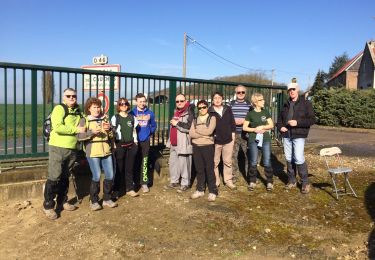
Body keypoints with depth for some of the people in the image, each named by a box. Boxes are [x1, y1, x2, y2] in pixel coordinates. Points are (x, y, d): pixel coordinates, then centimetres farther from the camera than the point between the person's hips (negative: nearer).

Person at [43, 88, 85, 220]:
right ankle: (48, 206, 9)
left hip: (72, 149, 7)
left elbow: (81, 126, 30)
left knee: (65, 177, 16)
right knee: (54, 177, -3)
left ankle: (62, 202, 28)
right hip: (58, 148, -7)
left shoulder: (77, 111, 13)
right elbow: (57, 127, -24)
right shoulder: (59, 108, -9)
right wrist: (76, 130, -18)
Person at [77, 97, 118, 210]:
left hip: (106, 151, 4)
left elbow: (111, 136, 14)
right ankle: (93, 201, 13)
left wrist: (109, 129, -7)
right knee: (96, 177, -5)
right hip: (93, 152, -4)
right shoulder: (84, 120, 2)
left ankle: (107, 199, 23)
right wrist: (92, 132, -21)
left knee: (110, 176, 5)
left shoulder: (105, 119, 14)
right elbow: (79, 136, -8)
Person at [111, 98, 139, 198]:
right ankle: (116, 190, 11)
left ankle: (130, 189, 15)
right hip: (120, 145, -3)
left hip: (131, 145, 3)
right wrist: (114, 145, -10)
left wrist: (135, 142, 8)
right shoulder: (115, 118, 0)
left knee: (129, 168, 7)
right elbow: (112, 132, -2)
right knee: (119, 168, 1)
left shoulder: (132, 117, 10)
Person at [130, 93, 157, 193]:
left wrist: (150, 132, 2)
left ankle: (144, 183, 10)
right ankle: (134, 181, 21)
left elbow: (153, 126, 12)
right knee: (135, 161, 9)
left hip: (145, 141, 1)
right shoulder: (132, 113, -4)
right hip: (134, 141, -1)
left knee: (144, 162, 2)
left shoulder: (150, 113, 2)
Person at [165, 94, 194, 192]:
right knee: (173, 163, 13)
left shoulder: (189, 112, -11)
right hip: (174, 143, 9)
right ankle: (174, 181, 27)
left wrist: (177, 123, -18)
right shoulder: (176, 112, 17)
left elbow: (190, 127, -23)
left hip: (183, 143, -8)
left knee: (183, 164, -3)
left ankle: (185, 183, 10)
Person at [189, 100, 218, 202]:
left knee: (209, 169, 1)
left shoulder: (212, 118, -1)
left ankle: (212, 191, 9)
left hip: (208, 146, -4)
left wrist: (197, 130, -6)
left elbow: (209, 131, -18)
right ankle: (200, 190, 22)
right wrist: (204, 134, -13)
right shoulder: (195, 119, 10)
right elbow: (191, 133, -3)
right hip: (196, 147, 4)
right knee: (199, 169, 11)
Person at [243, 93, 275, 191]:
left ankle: (270, 182, 10)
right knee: (253, 162, 4)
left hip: (265, 139, 2)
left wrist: (261, 127, -10)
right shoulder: (250, 114, 0)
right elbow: (244, 127, 1)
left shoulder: (265, 112, 8)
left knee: (267, 162, -1)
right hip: (253, 140, -2)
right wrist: (254, 129, -12)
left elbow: (271, 125, 5)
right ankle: (252, 182, 16)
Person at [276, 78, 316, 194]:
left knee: (299, 159, -11)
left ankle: (305, 183, 4)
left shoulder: (305, 103, -2)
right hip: (286, 135, 6)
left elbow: (312, 120, -7)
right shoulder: (286, 105, 15)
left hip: (298, 136, -5)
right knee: (289, 159, 10)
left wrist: (297, 122, -18)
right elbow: (280, 118, 24)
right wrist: (280, 127, 3)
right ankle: (292, 181, 23)